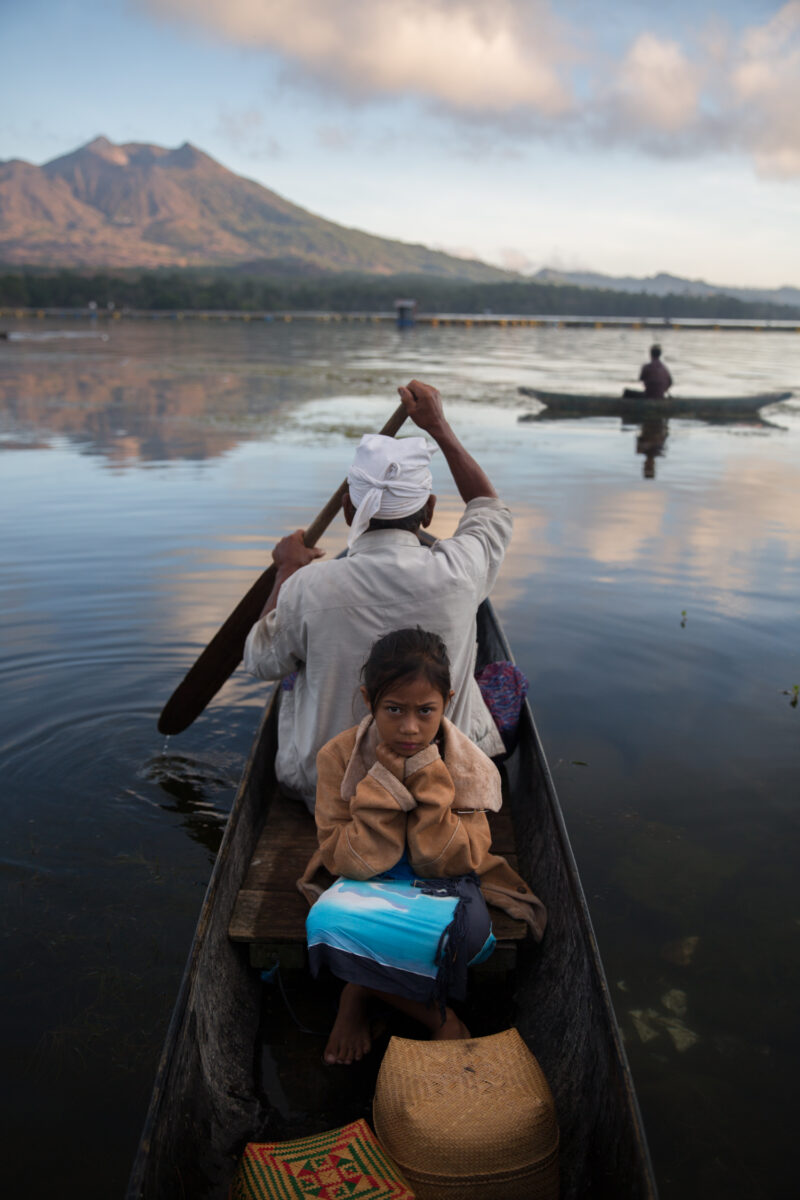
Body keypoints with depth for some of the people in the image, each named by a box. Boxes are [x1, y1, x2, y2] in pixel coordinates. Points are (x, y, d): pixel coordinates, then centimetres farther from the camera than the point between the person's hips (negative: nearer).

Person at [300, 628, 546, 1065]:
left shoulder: (466, 765, -11)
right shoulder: (339, 756, -13)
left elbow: (448, 863, -15)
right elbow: (353, 864, -16)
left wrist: (427, 782, -25)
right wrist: (385, 784, -27)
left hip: (440, 887, 0)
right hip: (368, 885, 1)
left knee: (470, 925, -36)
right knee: (328, 920, -34)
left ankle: (363, 990, -8)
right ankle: (433, 1014, -9)